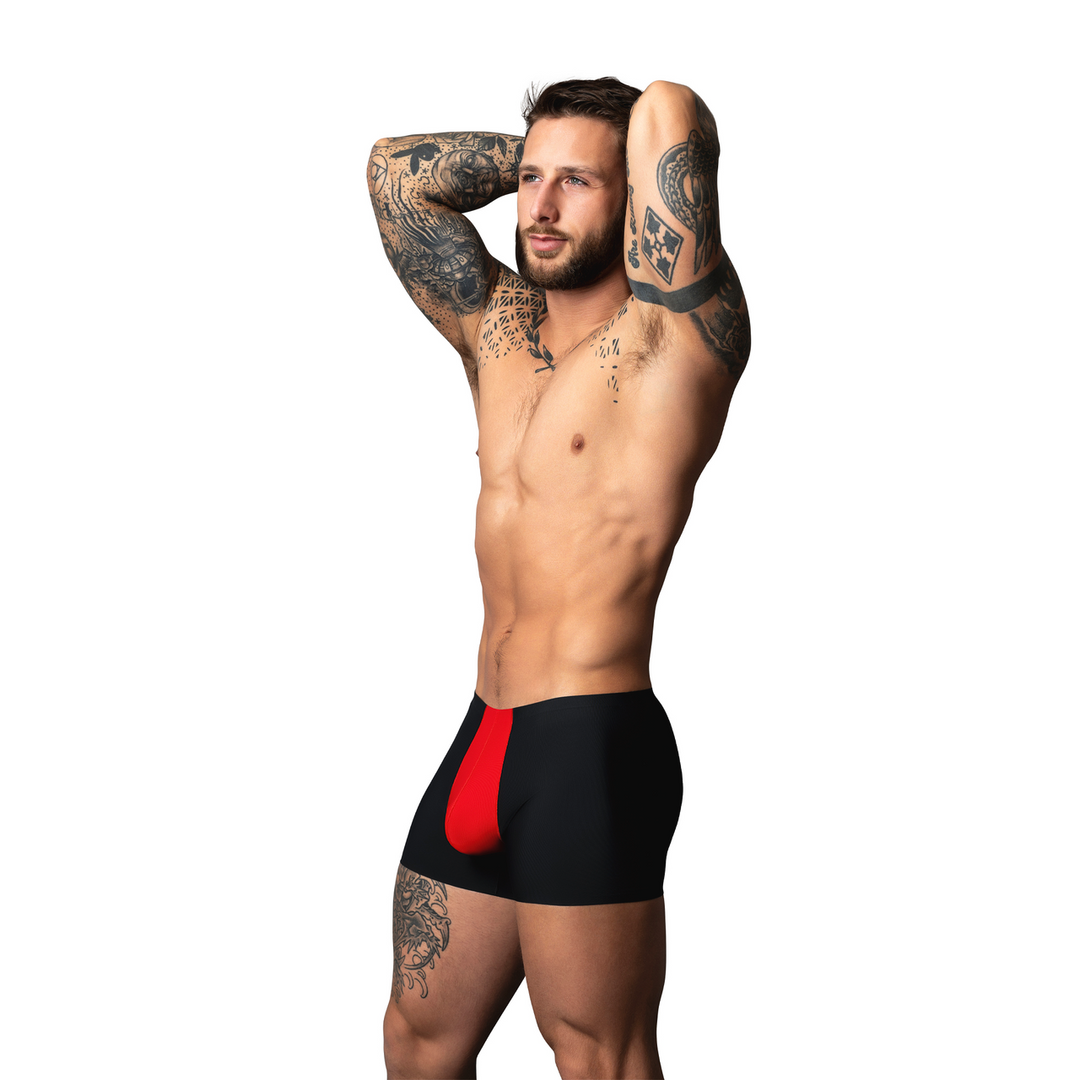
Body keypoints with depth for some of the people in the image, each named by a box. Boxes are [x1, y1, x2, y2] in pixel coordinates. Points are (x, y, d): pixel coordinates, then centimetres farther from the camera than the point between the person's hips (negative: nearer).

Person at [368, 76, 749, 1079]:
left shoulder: (672, 337, -7)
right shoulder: (496, 326, 14)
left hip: (593, 745, -7)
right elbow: (394, 167, 19)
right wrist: (534, 155, 16)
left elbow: (671, 111, -18)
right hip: (485, 738, 8)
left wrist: (653, 142, 4)